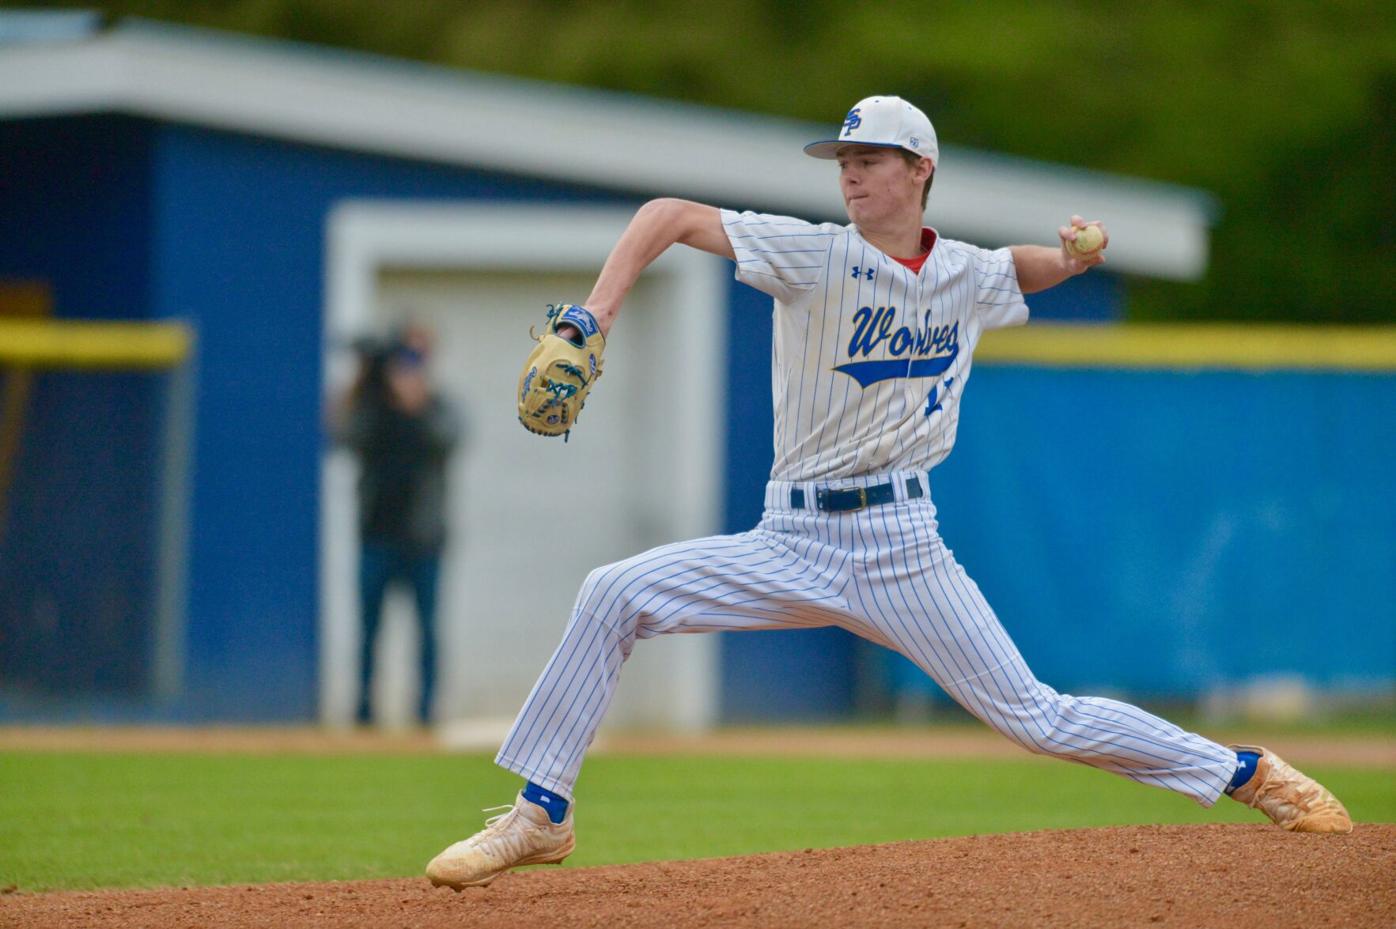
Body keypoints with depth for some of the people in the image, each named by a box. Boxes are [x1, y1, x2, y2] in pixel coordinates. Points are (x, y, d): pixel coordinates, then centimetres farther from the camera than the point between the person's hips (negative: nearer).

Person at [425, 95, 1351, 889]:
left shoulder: (970, 277, 4)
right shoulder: (819, 256, -7)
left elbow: (1024, 269, 29)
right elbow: (671, 213, -14)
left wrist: (1073, 253, 5)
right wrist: (598, 310, -29)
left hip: (901, 547, 0)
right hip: (790, 544, 0)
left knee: (1036, 717, -4)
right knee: (614, 594, -17)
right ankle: (542, 812, -8)